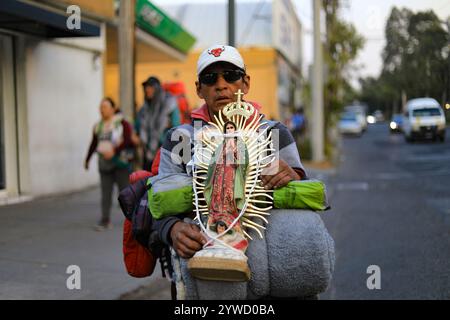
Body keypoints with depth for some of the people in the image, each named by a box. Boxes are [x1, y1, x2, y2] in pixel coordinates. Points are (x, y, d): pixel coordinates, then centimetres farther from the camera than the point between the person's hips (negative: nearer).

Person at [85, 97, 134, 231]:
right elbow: (93, 144, 20)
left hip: (120, 162, -4)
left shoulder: (123, 123, -4)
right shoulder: (98, 126, 11)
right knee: (105, 192, -1)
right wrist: (87, 159, 23)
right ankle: (105, 221, -1)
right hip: (104, 164, 4)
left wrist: (114, 151, -23)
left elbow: (128, 141, -13)